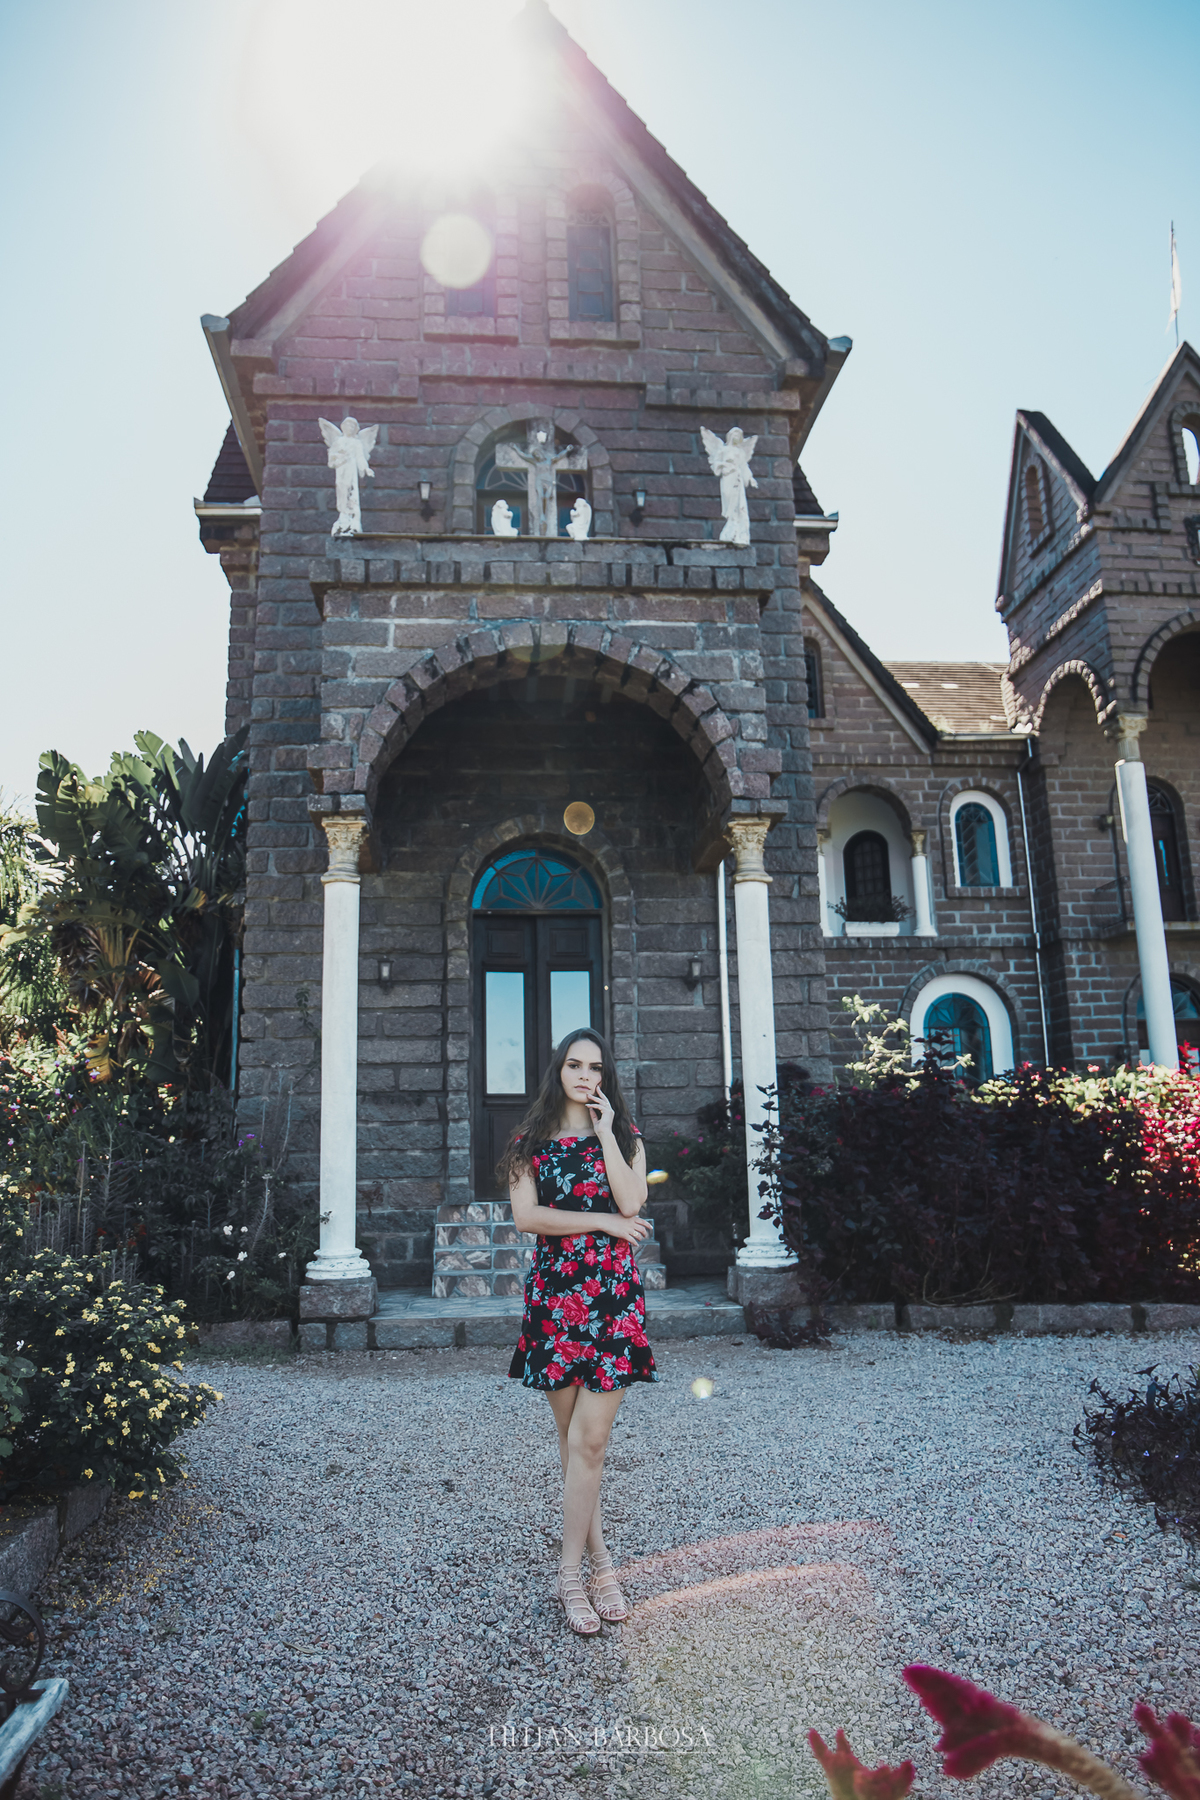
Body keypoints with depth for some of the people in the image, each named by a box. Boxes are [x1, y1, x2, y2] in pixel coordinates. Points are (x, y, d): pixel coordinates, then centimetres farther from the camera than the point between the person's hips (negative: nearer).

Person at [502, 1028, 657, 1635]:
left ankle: (572, 1570, 8)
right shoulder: (531, 1141, 7)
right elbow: (525, 1215, -5)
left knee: (589, 1438, -5)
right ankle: (596, 1558, 22)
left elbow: (631, 1202, -9)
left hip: (612, 1294, -1)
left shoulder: (624, 1136, 8)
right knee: (571, 1436, 9)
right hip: (553, 1293, 1)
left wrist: (604, 1130, -8)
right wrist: (604, 1222, -9)